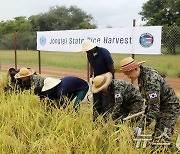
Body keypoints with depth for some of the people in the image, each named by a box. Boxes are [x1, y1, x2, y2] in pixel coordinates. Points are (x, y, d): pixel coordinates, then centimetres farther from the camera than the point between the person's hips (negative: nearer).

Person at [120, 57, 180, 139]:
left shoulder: (151, 80, -31)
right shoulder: (143, 72, -2)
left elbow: (154, 108, -35)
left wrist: (141, 126, -39)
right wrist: (147, 110, 19)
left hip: (170, 109, -10)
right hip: (161, 108, 10)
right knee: (156, 137, 12)